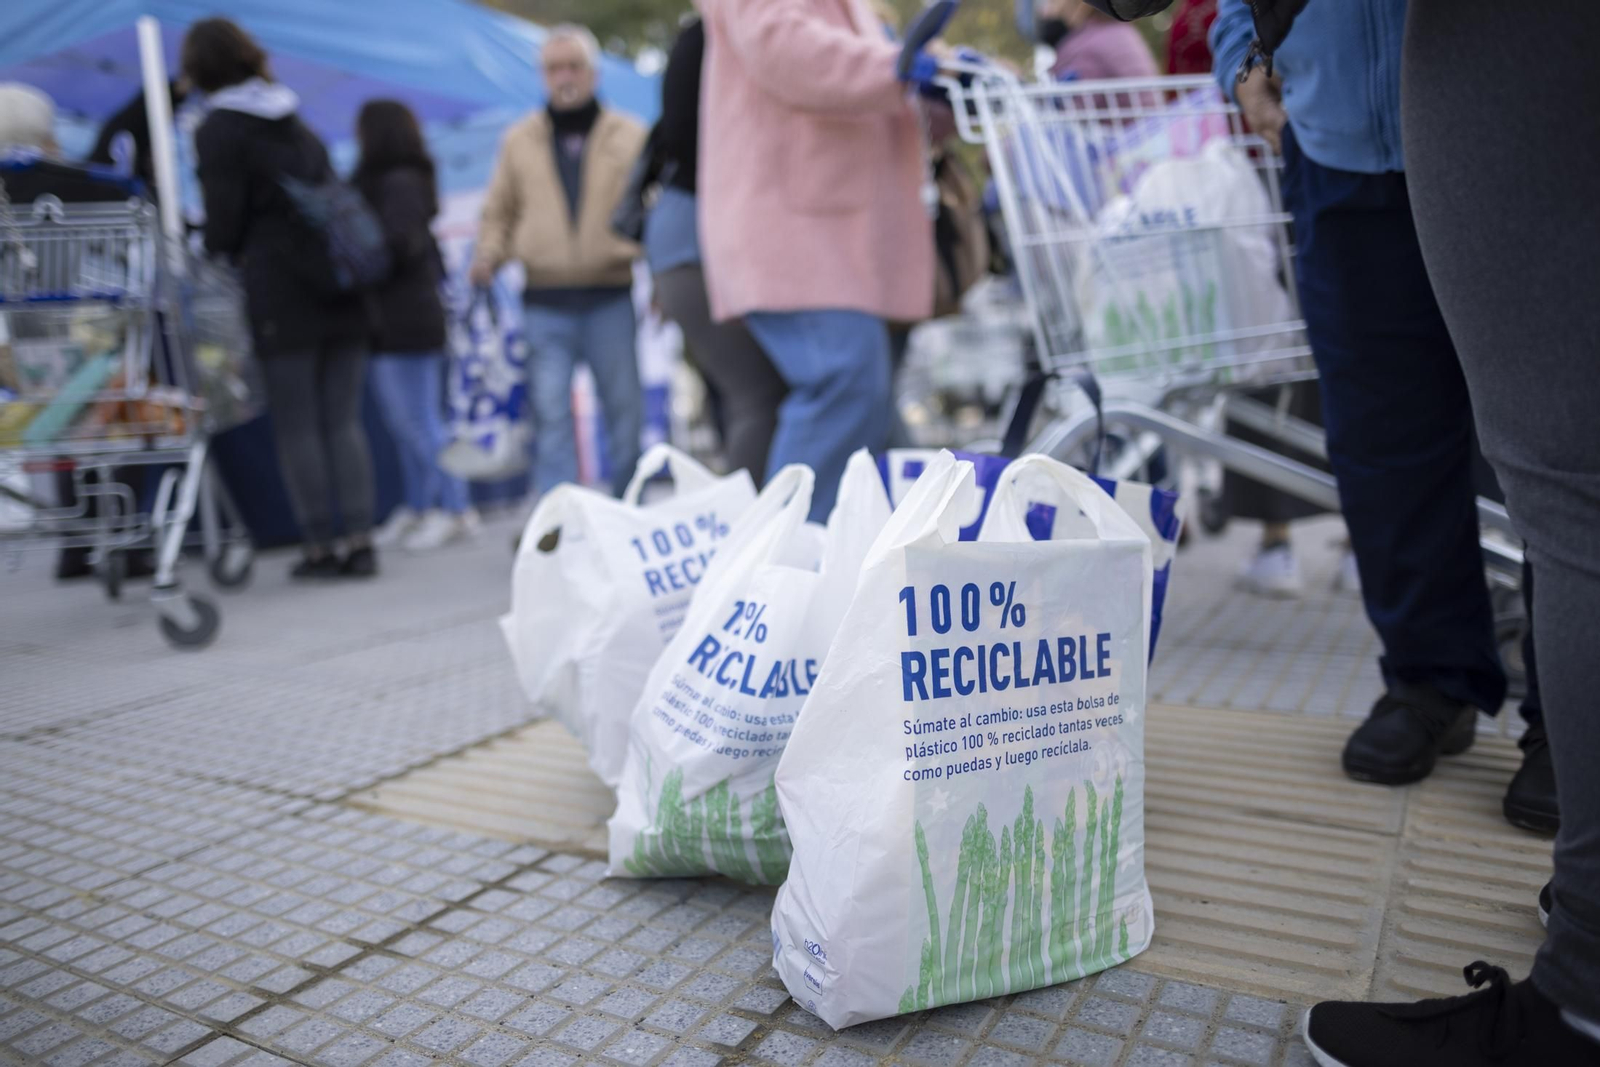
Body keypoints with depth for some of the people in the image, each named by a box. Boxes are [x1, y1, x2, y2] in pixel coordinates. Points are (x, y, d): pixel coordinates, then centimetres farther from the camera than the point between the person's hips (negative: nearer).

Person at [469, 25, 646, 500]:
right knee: (551, 412, -4)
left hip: (611, 295, -1)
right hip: (545, 301, 1)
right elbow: (499, 211, 18)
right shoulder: (519, 140, 13)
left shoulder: (630, 136, 8)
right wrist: (488, 255, -2)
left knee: (624, 407, 6)